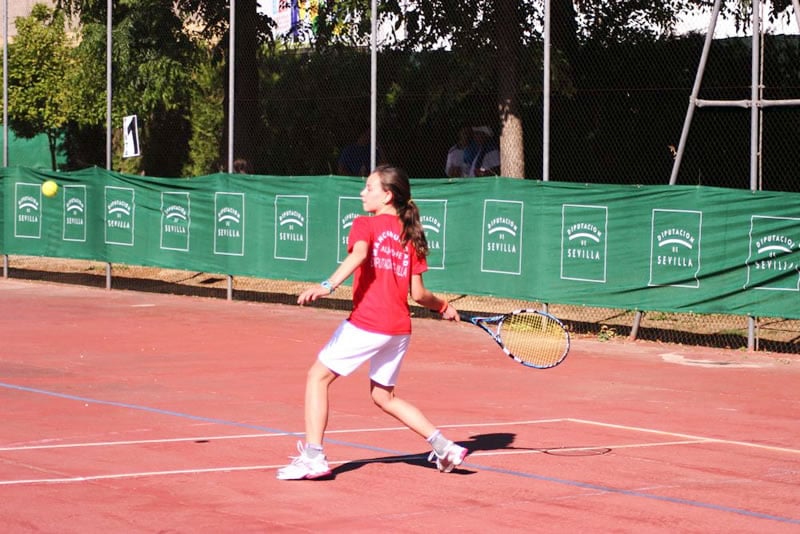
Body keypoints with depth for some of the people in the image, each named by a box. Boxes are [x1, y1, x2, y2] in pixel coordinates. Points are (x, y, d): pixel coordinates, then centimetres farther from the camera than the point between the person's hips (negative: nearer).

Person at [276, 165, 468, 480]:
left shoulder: (365, 225, -1)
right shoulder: (411, 235, 13)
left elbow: (358, 255, -24)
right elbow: (418, 294, 10)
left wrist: (327, 286, -38)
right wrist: (443, 307, 29)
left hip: (365, 324, -6)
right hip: (400, 329, 6)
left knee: (318, 377, 4)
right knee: (383, 396, 23)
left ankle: (313, 456, -7)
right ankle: (444, 447, 17)